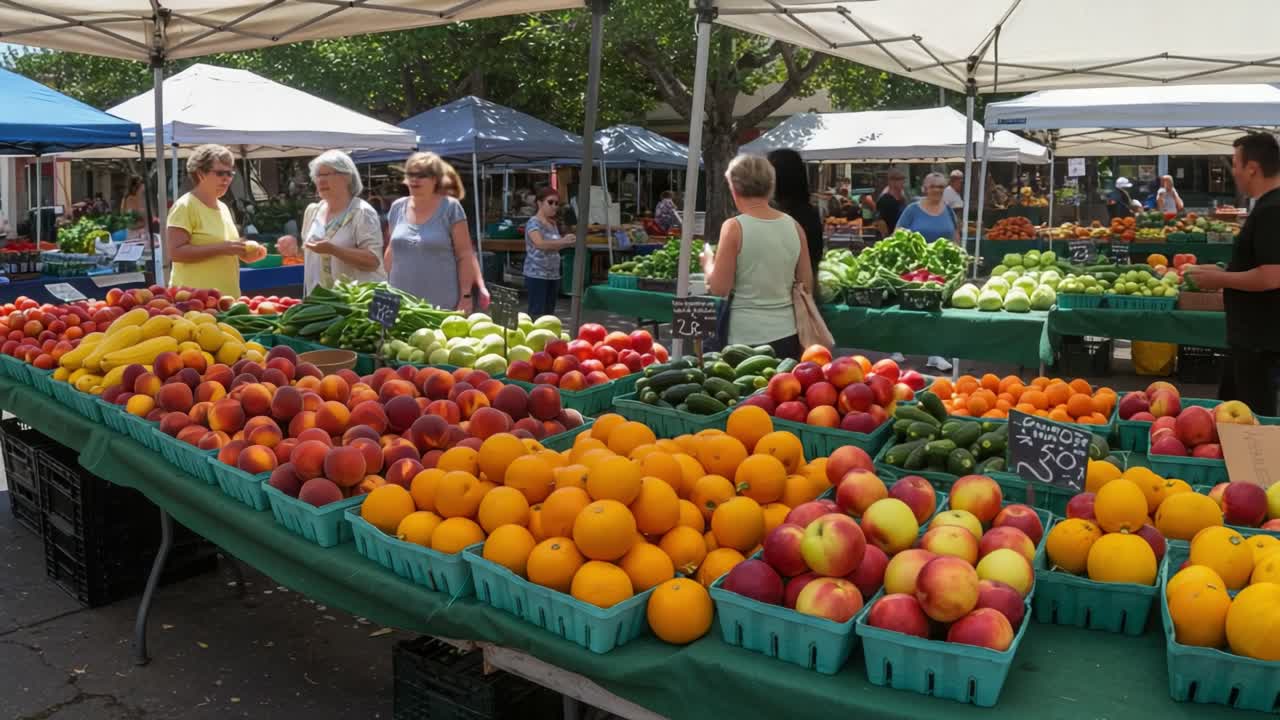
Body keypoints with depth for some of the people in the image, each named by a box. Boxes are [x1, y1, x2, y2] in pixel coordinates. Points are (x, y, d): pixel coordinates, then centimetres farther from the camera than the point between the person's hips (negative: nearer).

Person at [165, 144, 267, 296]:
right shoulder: (185, 206, -9)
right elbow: (174, 252, -18)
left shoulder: (223, 207, 15)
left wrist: (244, 253, 5)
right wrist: (221, 248, -23)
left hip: (228, 298, 8)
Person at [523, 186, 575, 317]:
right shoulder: (533, 223, -11)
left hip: (553, 275, 8)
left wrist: (568, 242, 1)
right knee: (537, 313, -8)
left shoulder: (553, 224, 13)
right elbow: (540, 244, -28)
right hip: (536, 275, -8)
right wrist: (563, 241, -35)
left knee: (549, 312, 9)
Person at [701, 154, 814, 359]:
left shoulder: (734, 227, -10)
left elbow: (719, 289, -9)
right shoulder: (794, 226, 4)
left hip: (746, 338, -4)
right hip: (787, 335, 5)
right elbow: (807, 287, 9)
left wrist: (708, 263, 10)